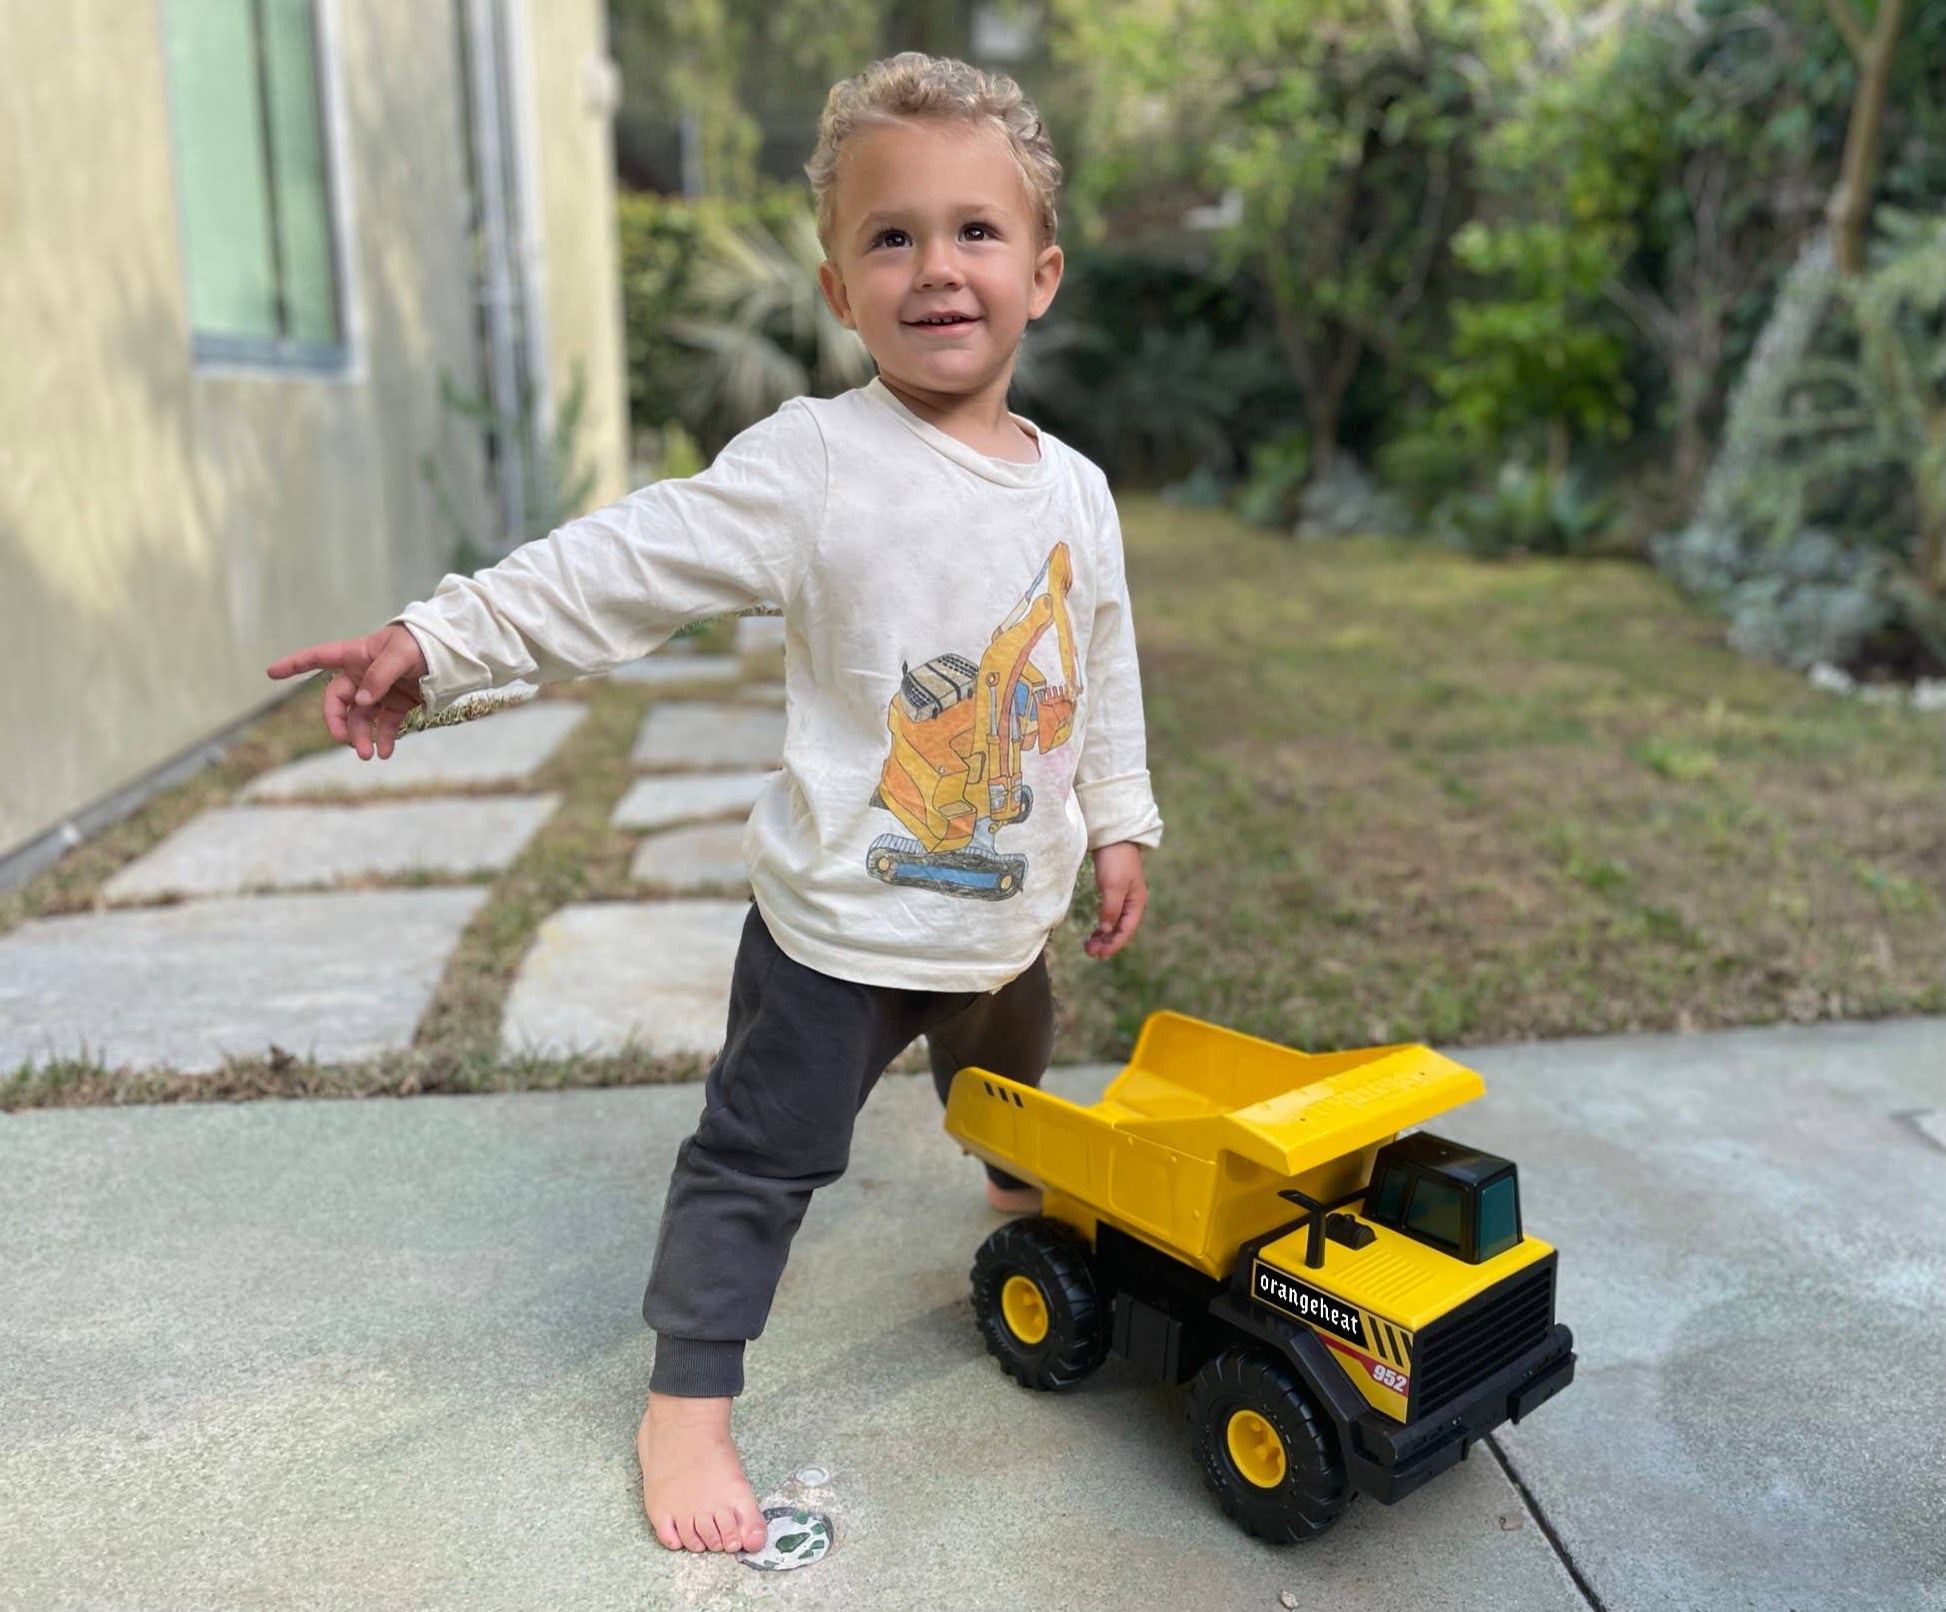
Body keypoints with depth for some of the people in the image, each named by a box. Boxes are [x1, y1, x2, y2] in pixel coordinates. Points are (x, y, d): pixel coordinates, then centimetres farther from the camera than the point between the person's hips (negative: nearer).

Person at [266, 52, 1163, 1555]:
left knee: (1013, 1088, 30)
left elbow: (1106, 673, 10)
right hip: (844, 919, -5)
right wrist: (440, 638, -22)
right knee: (763, 1151, 3)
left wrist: (1120, 822, 11)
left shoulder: (1076, 491, -1)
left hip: (1011, 912, 6)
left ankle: (1033, 1206, 62)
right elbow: (624, 565, -18)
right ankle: (688, 1399, 20)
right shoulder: (815, 460, -17)